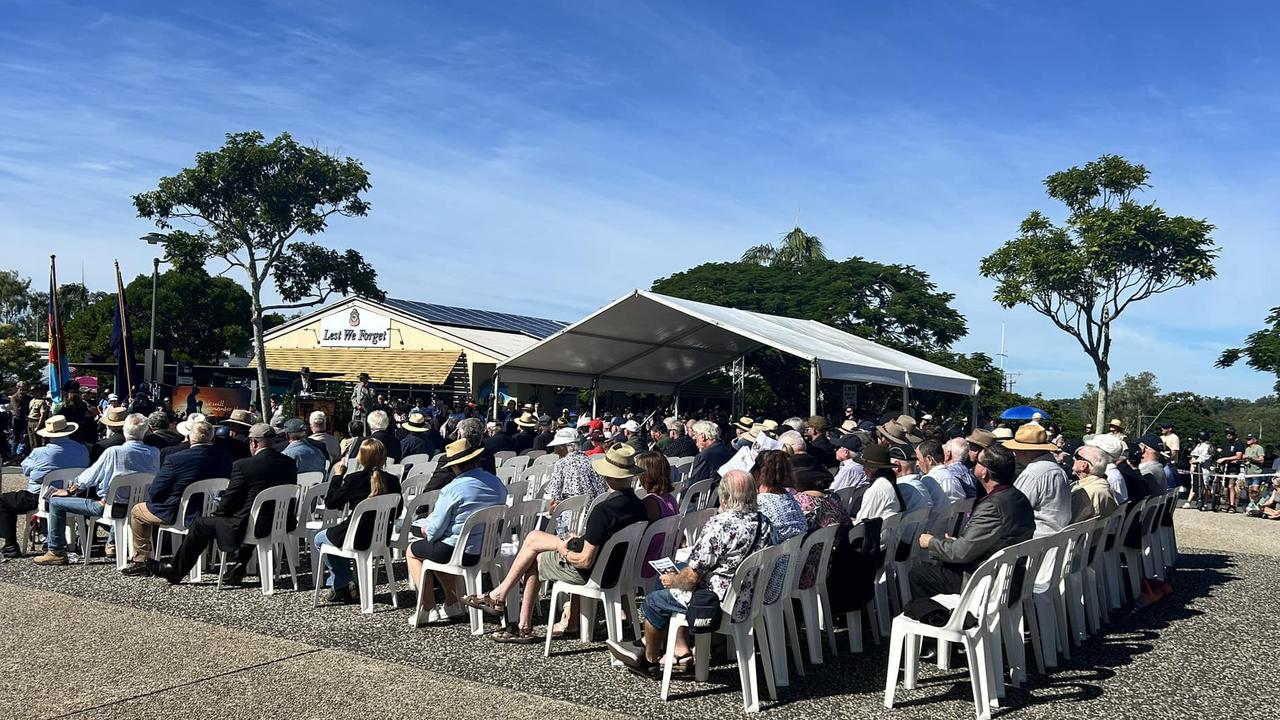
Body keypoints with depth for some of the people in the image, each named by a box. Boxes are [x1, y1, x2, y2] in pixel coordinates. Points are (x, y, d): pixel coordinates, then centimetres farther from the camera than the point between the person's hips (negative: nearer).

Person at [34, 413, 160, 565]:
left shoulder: (114, 452, -19)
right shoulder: (154, 453, -7)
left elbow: (88, 477, -7)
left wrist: (69, 490, 12)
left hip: (108, 506, -5)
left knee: (55, 502, 8)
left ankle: (56, 552, 13)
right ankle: (112, 544, 42)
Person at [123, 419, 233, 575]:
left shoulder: (174, 459, -23)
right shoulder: (225, 457, -9)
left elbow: (154, 493, -15)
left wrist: (150, 489, 9)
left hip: (177, 515, -6)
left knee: (136, 511, 23)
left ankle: (141, 560, 29)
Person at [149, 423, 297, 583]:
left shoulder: (243, 465, -16)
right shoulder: (290, 463, 0)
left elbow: (229, 499, -9)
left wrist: (216, 513, 13)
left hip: (248, 527, -6)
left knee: (200, 524, 15)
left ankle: (175, 571, 30)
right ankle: (237, 566, 29)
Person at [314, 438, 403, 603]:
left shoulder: (353, 479, -17)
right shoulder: (392, 481, -6)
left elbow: (329, 503, -5)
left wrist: (337, 475, 2)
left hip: (357, 539, -6)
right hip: (383, 538, 6)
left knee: (318, 540, 25)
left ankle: (344, 583, 21)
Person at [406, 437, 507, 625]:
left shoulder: (452, 490, -20)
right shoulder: (497, 484, 1)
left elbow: (436, 529, -15)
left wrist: (427, 529, 11)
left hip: (461, 552, -7)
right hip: (490, 550, 7)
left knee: (413, 550, 20)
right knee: (435, 549, 32)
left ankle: (428, 609, 18)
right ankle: (452, 604, 31)